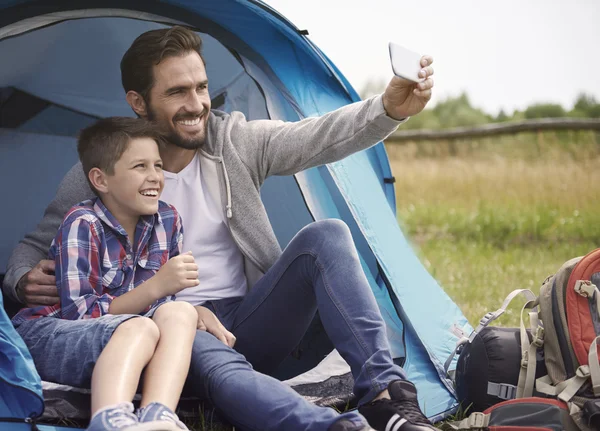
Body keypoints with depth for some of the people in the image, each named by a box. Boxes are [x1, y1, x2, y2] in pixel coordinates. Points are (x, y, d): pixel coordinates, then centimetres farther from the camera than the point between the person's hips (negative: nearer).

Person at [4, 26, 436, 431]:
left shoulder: (235, 141, 4)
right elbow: (35, 247, 11)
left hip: (247, 324, 4)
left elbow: (317, 137, -12)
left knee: (325, 237, -21)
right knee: (213, 362, -40)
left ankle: (385, 396, -30)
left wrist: (389, 109, -31)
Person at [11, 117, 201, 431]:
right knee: (140, 328, -35)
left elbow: (162, 302, 12)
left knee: (179, 314, -24)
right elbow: (80, 314, -20)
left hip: (115, 339, 6)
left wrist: (197, 311, -11)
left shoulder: (167, 221, 4)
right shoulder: (82, 224, -14)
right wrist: (156, 286, -29)